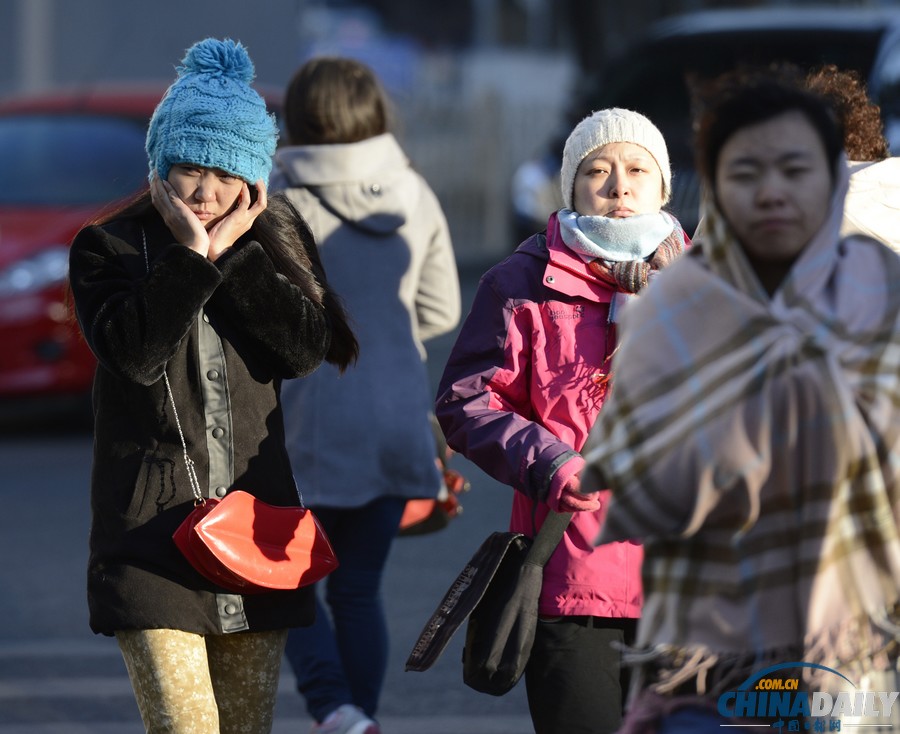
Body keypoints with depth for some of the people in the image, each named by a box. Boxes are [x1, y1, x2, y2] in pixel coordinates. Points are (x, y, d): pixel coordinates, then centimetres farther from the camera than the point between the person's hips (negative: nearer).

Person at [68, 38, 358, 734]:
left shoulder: (275, 239, 10)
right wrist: (191, 256, -16)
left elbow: (306, 348, -5)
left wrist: (234, 253, -10)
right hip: (154, 524, -4)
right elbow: (135, 351, -16)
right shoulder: (108, 246, 0)